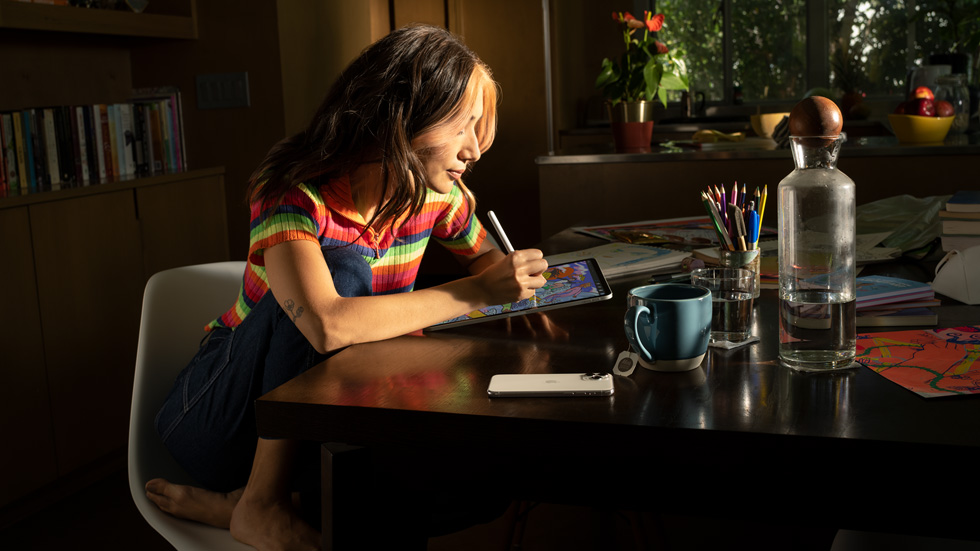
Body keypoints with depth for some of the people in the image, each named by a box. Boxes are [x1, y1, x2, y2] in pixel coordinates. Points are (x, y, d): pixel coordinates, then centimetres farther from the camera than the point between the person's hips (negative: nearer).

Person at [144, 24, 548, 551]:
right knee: (342, 265, -31)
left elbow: (484, 257, 15)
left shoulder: (438, 196, -6)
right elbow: (327, 324, -41)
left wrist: (518, 279, -10)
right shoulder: (294, 195, -24)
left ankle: (232, 503, -11)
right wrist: (474, 292, -33)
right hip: (221, 412, -5)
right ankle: (260, 503, -20)